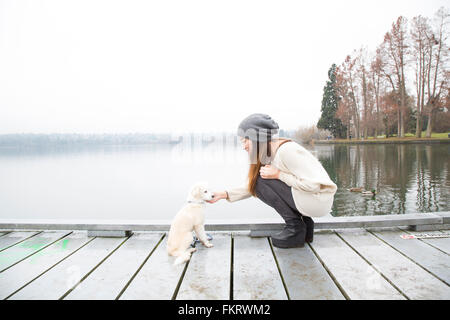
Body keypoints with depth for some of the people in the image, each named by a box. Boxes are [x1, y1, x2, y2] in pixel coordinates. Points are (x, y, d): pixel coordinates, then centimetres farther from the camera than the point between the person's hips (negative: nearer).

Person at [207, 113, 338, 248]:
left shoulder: (287, 150, -23)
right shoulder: (267, 155, 6)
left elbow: (314, 184, -24)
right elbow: (251, 186, 10)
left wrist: (278, 174, -21)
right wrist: (225, 194, -1)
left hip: (319, 200, -9)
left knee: (263, 181, -16)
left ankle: (295, 227, -5)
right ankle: (304, 221, 11)